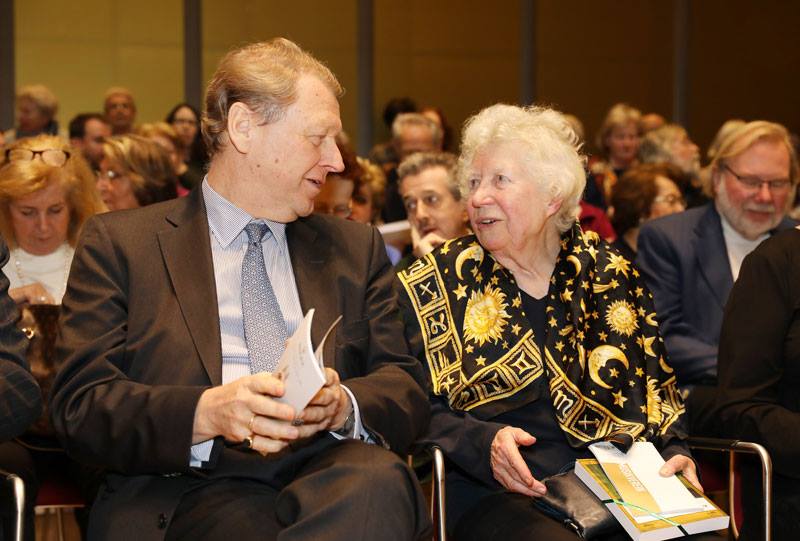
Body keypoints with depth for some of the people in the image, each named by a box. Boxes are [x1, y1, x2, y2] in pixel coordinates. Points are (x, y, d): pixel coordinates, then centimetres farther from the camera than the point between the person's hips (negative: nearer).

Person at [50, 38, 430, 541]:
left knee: (381, 480, -34)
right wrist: (209, 413, -18)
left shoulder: (356, 248, 23)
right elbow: (81, 406, 1)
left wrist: (342, 405, -10)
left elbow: (407, 389, 15)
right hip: (197, 487, -3)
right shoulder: (120, 245, 11)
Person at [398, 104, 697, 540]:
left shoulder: (609, 274, 14)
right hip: (496, 495, -3)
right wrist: (483, 442, -17)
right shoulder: (432, 285, 7)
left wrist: (673, 452, -1)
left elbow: (656, 391, 18)